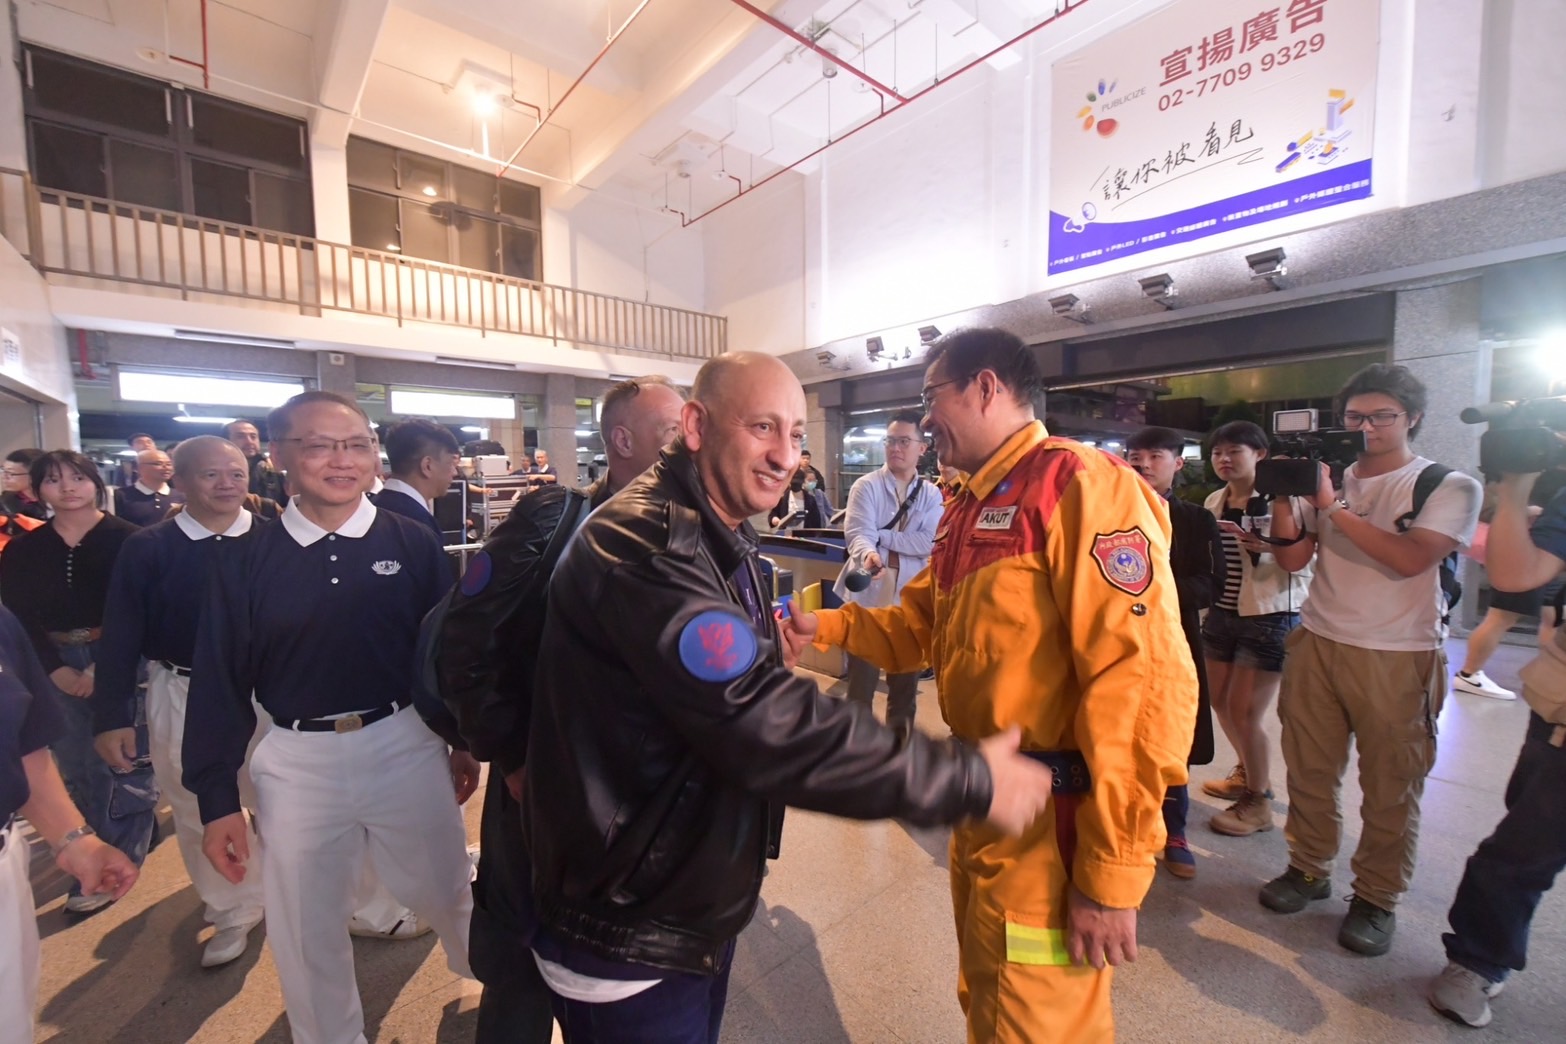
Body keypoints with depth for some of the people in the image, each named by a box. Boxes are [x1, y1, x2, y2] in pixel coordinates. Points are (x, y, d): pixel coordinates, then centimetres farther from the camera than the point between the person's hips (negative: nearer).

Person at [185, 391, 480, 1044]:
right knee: (306, 929, 20)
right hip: (298, 763, 1)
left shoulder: (412, 544, -6)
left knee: (448, 895, 20)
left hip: (407, 748, 0)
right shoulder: (243, 561, -4)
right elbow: (219, 683, 0)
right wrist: (217, 798, 1)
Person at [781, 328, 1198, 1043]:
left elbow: (1143, 677, -24)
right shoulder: (967, 509, 11)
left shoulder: (1078, 482, -18)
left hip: (1050, 823, -8)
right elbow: (919, 627, 16)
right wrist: (828, 627, 1)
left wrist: (1110, 870, -22)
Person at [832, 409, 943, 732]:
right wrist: (869, 554, -39)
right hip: (868, 595, -3)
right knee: (862, 680, 5)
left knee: (906, 679, 16)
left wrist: (881, 536, -16)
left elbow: (929, 543, -10)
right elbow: (856, 533, -18)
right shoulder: (866, 486, -3)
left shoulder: (931, 495, 5)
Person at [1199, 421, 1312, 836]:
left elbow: (1303, 561, -13)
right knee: (1221, 703, 14)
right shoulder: (1214, 501, 6)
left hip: (1270, 617, -6)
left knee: (1245, 712, -2)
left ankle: (1259, 802, 19)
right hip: (1222, 613, 6)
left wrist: (1270, 548, -30)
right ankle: (1247, 774, 38)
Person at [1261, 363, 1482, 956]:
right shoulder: (1326, 479, 8)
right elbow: (1292, 558, 2)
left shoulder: (1451, 487, -1)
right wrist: (1282, 497, -9)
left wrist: (1333, 508, -18)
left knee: (1390, 787, 7)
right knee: (1308, 769, 10)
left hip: (1397, 657, -3)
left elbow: (1411, 559, -17)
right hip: (1316, 643, 3)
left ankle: (1376, 899, 24)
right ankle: (1308, 870, 27)